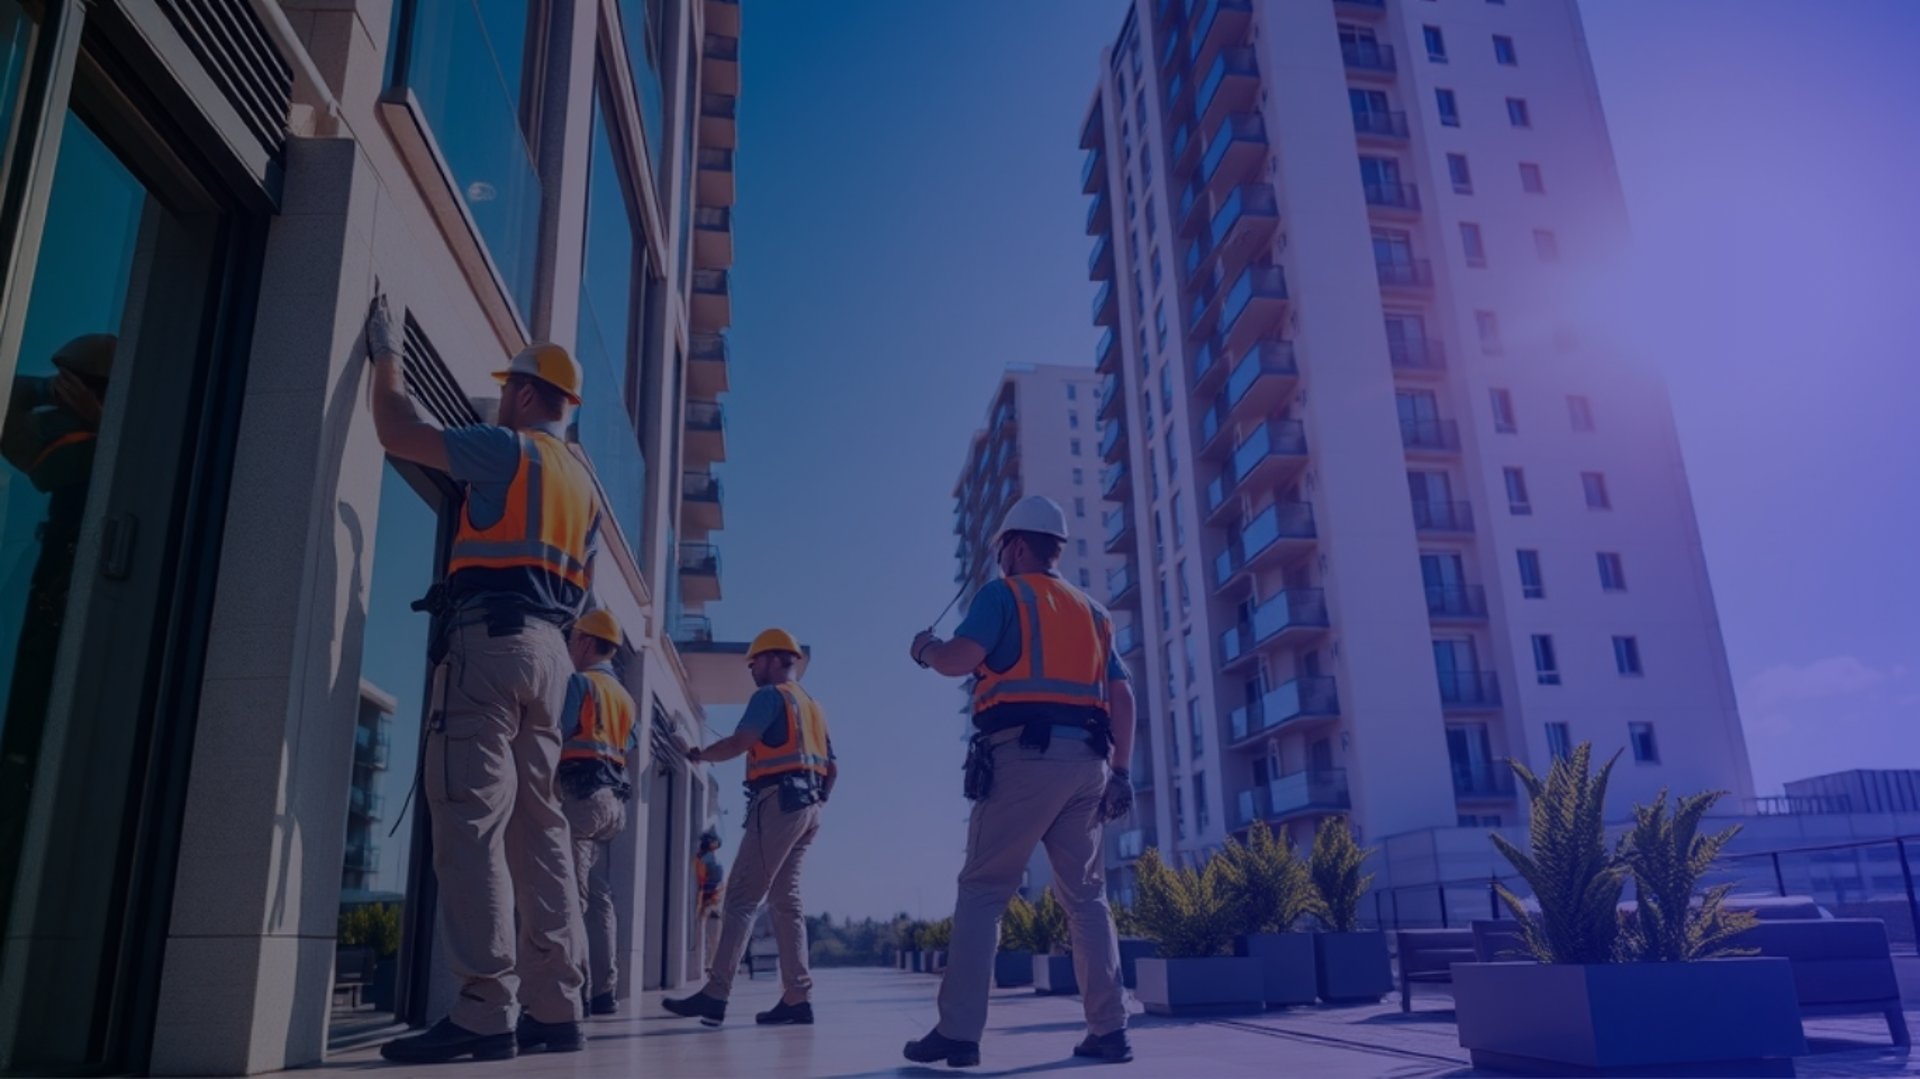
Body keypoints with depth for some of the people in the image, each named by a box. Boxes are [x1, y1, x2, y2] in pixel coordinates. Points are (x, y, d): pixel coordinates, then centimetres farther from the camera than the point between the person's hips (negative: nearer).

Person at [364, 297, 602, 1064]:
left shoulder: (506, 449, 1)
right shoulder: (584, 483, 24)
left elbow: (398, 432, 2)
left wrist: (386, 355, 16)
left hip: (491, 640, -8)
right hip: (549, 652, 8)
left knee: (472, 818, -11)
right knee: (538, 827, 5)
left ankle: (485, 1012, -15)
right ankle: (554, 1008, 5)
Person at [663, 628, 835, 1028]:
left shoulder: (770, 696, -3)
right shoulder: (812, 706, 24)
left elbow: (740, 742, -17)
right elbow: (832, 768, 22)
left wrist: (699, 754, -1)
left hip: (778, 802, -9)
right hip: (807, 808, 9)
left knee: (741, 898, -9)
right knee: (787, 901, 7)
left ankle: (715, 995, -13)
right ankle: (797, 998, 3)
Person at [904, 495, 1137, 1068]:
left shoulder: (1003, 593, 4)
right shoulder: (1092, 610, 22)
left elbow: (961, 659, -11)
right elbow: (1122, 696, 16)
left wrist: (926, 649, 11)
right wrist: (1121, 771, 16)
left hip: (1025, 755, -6)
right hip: (1087, 760, 6)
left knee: (982, 891, -2)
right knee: (1086, 896, 11)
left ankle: (958, 1032, -5)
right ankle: (1109, 1030, 8)